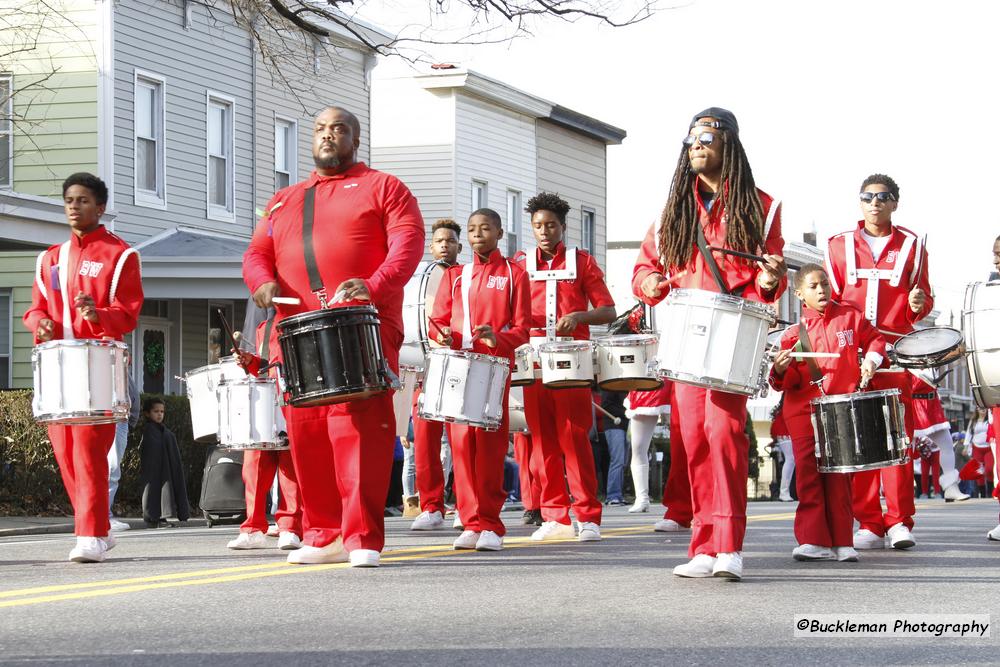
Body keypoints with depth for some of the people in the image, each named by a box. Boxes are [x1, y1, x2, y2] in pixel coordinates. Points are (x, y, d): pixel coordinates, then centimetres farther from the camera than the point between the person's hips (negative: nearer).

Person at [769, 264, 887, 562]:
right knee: (808, 472, -6)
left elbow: (874, 339, 20)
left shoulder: (850, 316, 5)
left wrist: (871, 360, 2)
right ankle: (813, 541, -4)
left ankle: (841, 541, 6)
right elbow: (790, 381, 0)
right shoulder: (794, 332, 2)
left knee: (839, 475, 2)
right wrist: (781, 371, -22)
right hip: (804, 410, 0)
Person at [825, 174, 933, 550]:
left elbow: (923, 300, 15)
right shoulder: (839, 245, 14)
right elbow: (829, 300, 15)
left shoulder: (911, 246, 13)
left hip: (895, 350, -1)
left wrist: (919, 303, -8)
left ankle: (899, 522, -5)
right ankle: (869, 524, -1)